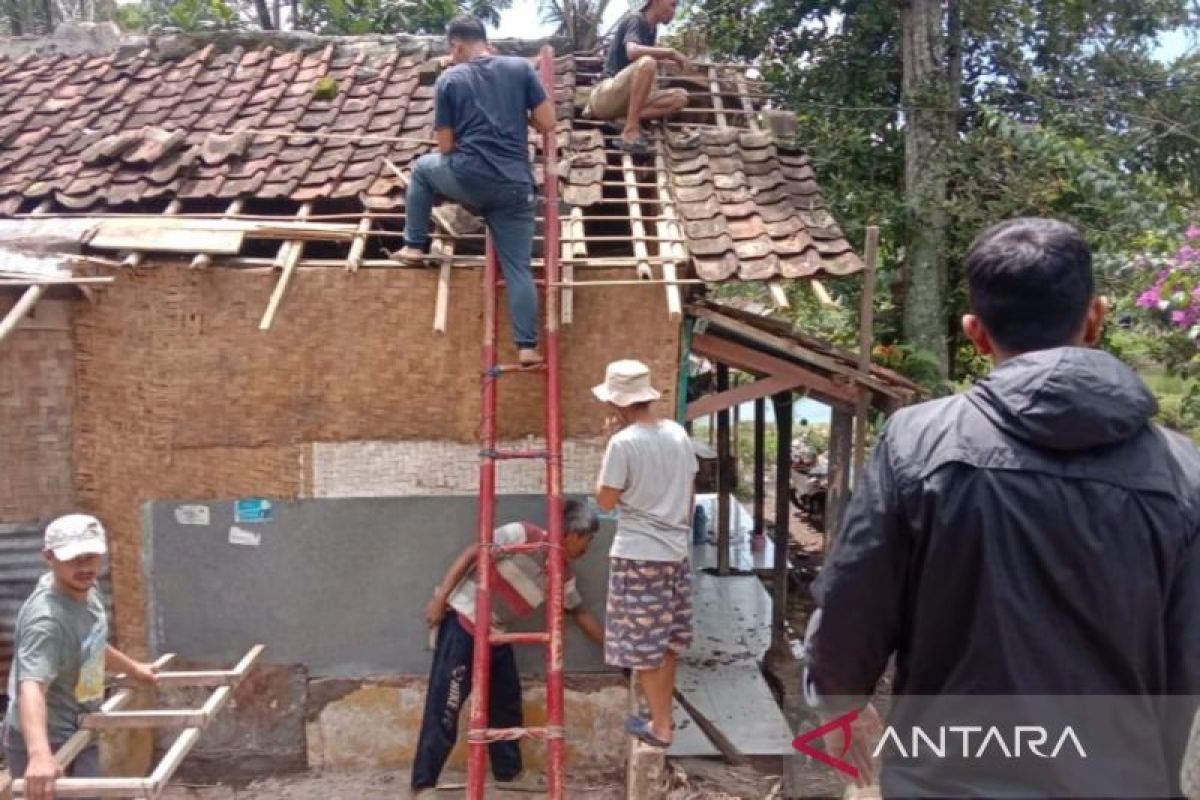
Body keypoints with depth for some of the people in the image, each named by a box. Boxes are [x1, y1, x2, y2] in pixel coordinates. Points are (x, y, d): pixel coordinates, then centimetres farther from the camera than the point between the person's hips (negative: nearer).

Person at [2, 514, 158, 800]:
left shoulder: (86, 591, -3)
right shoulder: (46, 618, -32)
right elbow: (31, 687, -46)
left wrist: (133, 668, 32)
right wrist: (40, 754, -61)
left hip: (78, 733, 9)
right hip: (46, 744, -9)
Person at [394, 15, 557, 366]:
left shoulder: (449, 79, 6)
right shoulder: (521, 68, 8)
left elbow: (446, 147, 6)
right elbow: (548, 124, 5)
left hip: (469, 179, -1)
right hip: (516, 187, 1)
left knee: (423, 168, 31)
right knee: (518, 268, 7)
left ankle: (415, 246, 32)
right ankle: (527, 346, 2)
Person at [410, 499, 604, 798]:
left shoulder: (562, 576, 3)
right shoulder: (522, 535, -18)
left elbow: (581, 614, 15)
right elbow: (471, 554, -17)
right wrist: (439, 597, -20)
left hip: (496, 635, 8)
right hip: (463, 622, -8)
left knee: (507, 703, 13)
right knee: (445, 705, -7)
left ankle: (509, 772, 29)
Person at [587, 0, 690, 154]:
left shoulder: (652, 28, 16)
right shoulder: (635, 19, -8)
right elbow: (632, 52, -29)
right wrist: (671, 52, -21)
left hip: (625, 98, 9)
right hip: (605, 96, -9)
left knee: (680, 97, -6)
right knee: (647, 62, -34)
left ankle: (625, 121, -17)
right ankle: (630, 131, -31)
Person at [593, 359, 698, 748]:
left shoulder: (623, 442, -18)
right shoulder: (678, 434, 3)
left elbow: (606, 501, -9)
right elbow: (690, 493, 10)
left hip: (637, 555, -7)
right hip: (675, 550, 7)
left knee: (645, 644, 5)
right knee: (667, 640, 19)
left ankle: (660, 726, 14)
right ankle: (663, 711, 32)